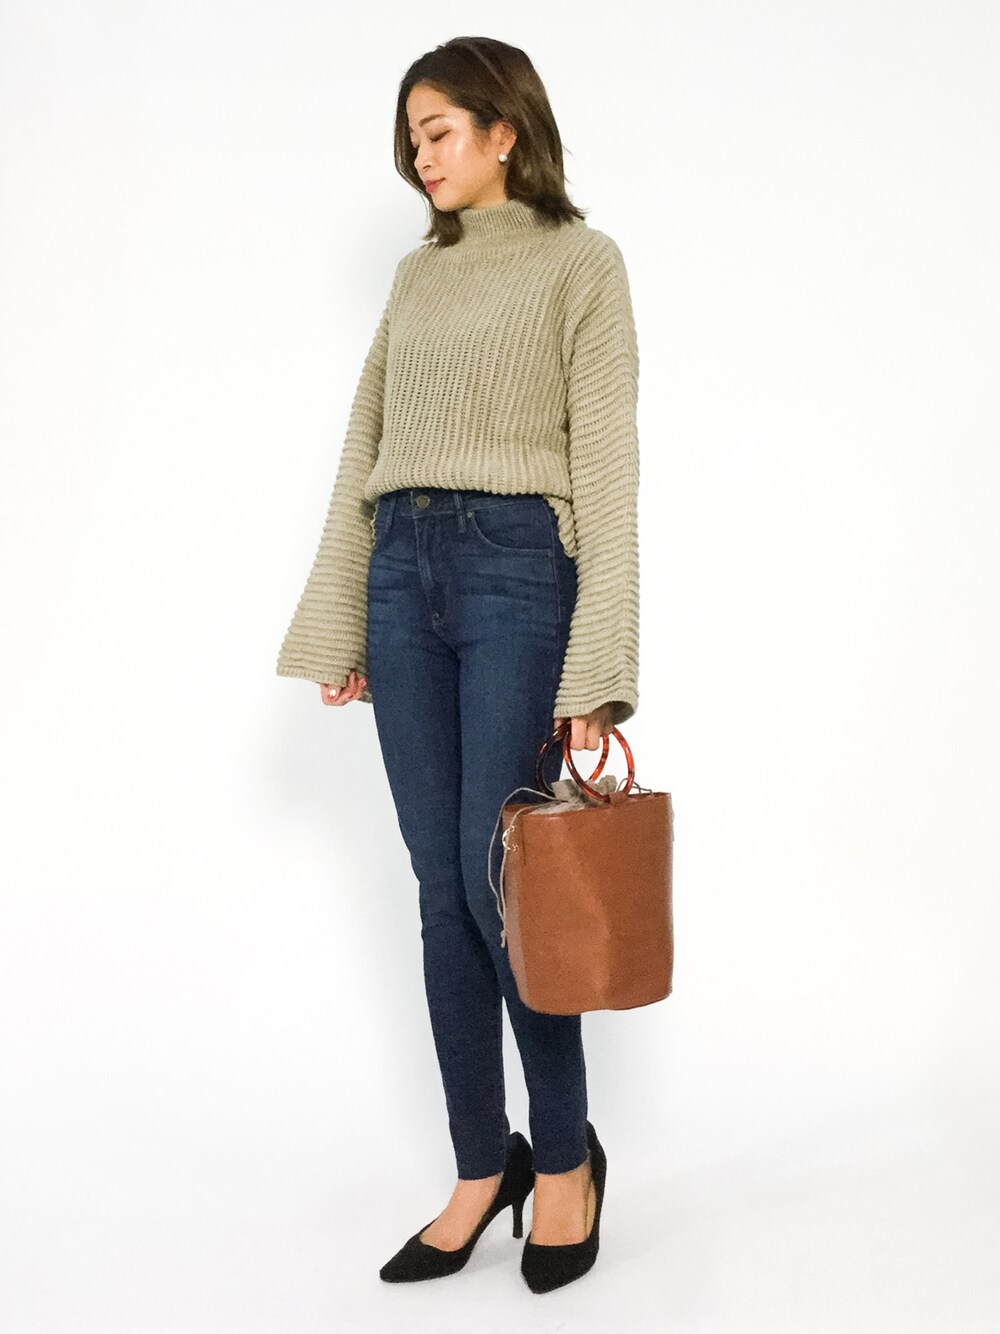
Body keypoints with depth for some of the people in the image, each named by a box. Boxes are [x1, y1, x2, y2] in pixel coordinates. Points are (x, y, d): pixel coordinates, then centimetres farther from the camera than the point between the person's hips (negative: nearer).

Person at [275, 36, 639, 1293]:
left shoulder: (580, 262, 1)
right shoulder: (417, 272, 18)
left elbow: (606, 464, -7)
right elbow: (363, 448, 16)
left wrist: (596, 671, -15)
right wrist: (337, 624, 11)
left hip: (516, 566, -5)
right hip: (404, 573, 6)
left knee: (498, 880, -6)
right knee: (441, 890, 6)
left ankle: (565, 1154, 15)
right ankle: (481, 1167, 17)